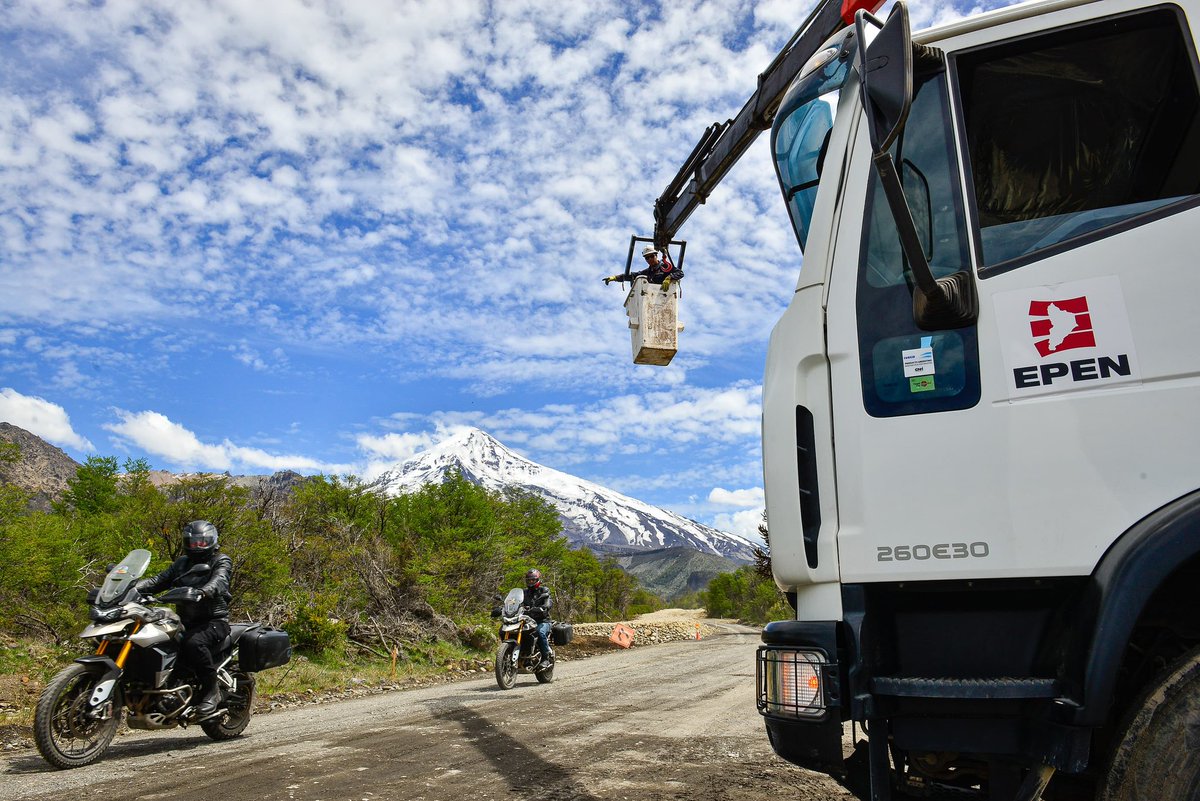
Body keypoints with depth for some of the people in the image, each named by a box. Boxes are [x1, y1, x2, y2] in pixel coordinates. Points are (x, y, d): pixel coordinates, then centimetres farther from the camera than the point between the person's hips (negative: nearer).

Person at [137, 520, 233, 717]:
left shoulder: (221, 561, 1)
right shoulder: (182, 563, 21)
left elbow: (219, 581, -21)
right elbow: (160, 580, 9)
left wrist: (202, 593, -43)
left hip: (214, 621, -6)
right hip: (186, 622, 6)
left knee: (194, 643, -35)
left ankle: (212, 690, -21)